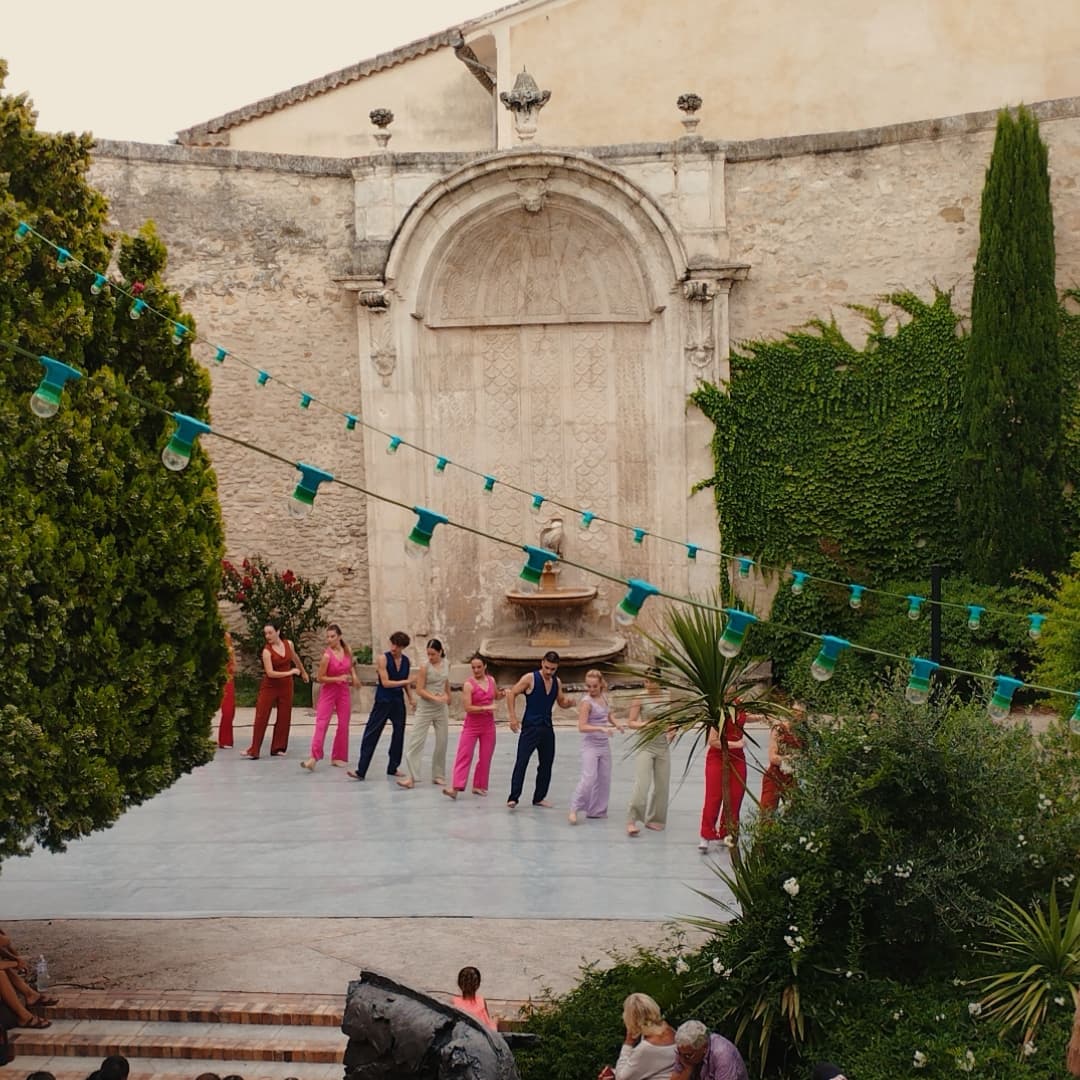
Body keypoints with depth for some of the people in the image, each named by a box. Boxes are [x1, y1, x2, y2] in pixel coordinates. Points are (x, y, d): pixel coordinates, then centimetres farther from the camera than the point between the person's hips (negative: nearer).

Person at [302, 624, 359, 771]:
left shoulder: (348, 651, -2)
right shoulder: (327, 656, -16)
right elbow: (320, 678, -12)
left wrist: (354, 676, 1)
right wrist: (337, 678, -23)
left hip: (343, 691, 5)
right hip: (328, 692, -5)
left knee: (343, 725, 6)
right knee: (321, 723, -15)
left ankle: (338, 757, 17)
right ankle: (314, 758, -22)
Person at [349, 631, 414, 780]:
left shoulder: (406, 661, 4)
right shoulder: (383, 659, -11)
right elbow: (385, 683, -16)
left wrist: (411, 699, 11)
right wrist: (406, 681, -16)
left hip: (398, 702, 5)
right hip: (382, 702, -5)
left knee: (399, 734, 8)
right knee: (371, 734, -7)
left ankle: (392, 768, 22)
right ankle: (361, 771, -8)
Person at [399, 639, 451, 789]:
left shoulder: (446, 665, 2)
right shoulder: (425, 667, -11)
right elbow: (420, 690, -13)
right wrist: (435, 698, -22)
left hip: (442, 709, 5)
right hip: (425, 708, -4)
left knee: (442, 742, 8)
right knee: (416, 741, -10)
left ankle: (438, 775, 19)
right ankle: (410, 777, -12)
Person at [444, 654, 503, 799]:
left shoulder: (491, 680, 4)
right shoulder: (469, 684, -12)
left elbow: (496, 696, 23)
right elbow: (468, 708, -19)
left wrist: (504, 693, 2)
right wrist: (486, 708, -25)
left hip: (488, 726, 5)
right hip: (471, 726, -5)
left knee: (485, 757, 9)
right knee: (464, 756, -8)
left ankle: (479, 786, 20)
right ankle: (455, 788, -13)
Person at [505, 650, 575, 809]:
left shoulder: (556, 682, 9)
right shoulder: (530, 678, -9)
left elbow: (561, 702, 20)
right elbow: (511, 694, -8)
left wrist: (569, 702, -5)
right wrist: (513, 717, -15)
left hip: (547, 728, 6)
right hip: (530, 727, -6)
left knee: (546, 764, 9)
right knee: (521, 762, -12)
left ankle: (539, 797, 20)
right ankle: (513, 798, -14)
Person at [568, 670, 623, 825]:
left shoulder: (604, 697, 5)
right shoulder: (586, 702, -16)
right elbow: (582, 727, -23)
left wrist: (617, 724, 4)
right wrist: (601, 728, -33)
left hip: (605, 744, 7)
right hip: (591, 744, -7)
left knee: (604, 779, 10)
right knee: (589, 778, -17)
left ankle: (597, 810, 19)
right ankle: (574, 809, -8)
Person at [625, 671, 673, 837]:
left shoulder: (667, 698, 4)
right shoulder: (640, 699, -7)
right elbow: (630, 722, -5)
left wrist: (672, 731, -2)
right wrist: (643, 724, -23)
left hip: (663, 747, 5)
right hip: (645, 746, -5)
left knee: (662, 785, 8)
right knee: (641, 784, -15)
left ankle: (654, 819, 21)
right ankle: (631, 821, -12)